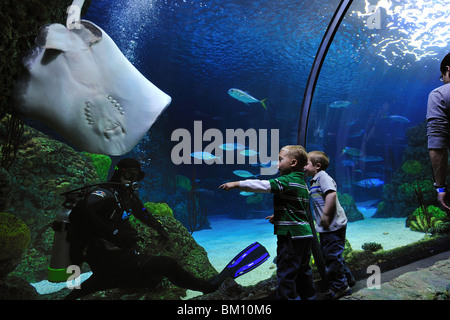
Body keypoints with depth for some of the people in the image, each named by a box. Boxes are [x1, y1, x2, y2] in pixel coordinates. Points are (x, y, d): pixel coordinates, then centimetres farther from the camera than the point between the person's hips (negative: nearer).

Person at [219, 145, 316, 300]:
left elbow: (264, 185, -24)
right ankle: (309, 296, 30)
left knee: (285, 274, -1)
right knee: (303, 271, 20)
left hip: (291, 235, -10)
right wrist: (278, 216, 22)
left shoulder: (287, 181, -14)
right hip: (305, 234, 10)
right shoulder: (302, 182, 15)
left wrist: (237, 184, -21)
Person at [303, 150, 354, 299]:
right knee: (328, 254, 19)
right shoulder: (314, 181, 17)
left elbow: (332, 194, -27)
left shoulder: (323, 176, -14)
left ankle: (339, 287, 12)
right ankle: (347, 278, 34)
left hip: (333, 226, -10)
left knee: (332, 255, -2)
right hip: (325, 227, 10)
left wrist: (326, 215, -26)